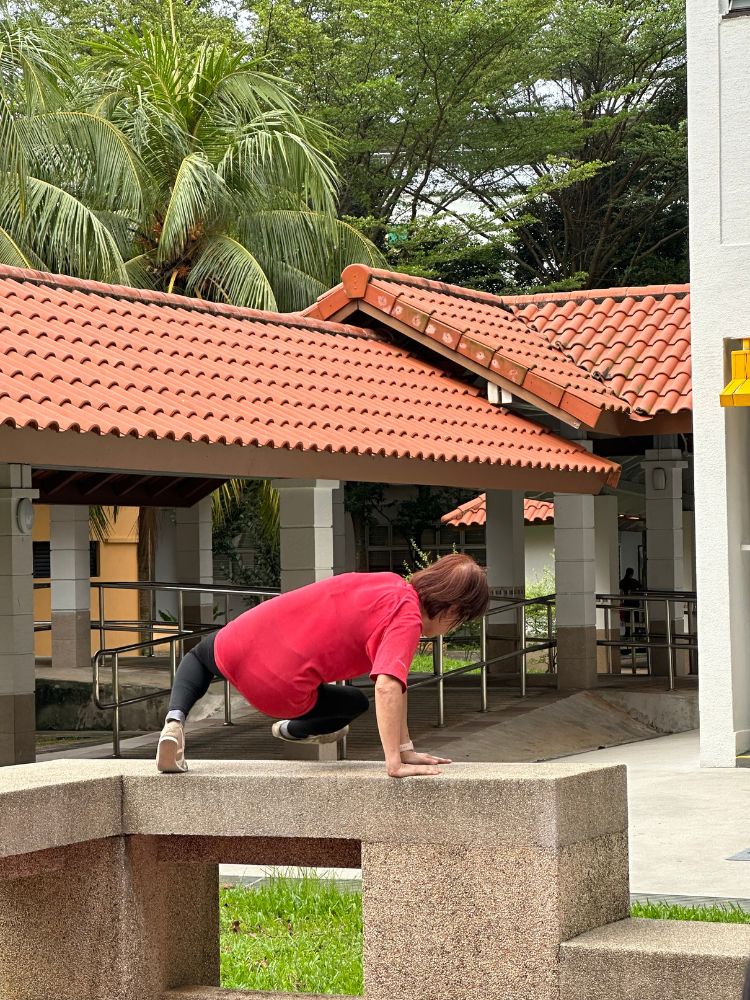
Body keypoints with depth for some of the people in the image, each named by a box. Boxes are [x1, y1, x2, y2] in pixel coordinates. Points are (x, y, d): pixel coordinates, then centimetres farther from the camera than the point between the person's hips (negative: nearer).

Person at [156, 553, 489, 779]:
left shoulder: (387, 581, 11)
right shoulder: (408, 620, -12)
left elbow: (393, 678, 15)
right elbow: (387, 686, -29)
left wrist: (405, 749, 15)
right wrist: (396, 762, -26)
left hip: (239, 641, 6)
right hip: (281, 693, -5)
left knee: (198, 658, 41)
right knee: (357, 703, 25)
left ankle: (175, 720, 16)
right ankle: (295, 729, 43)